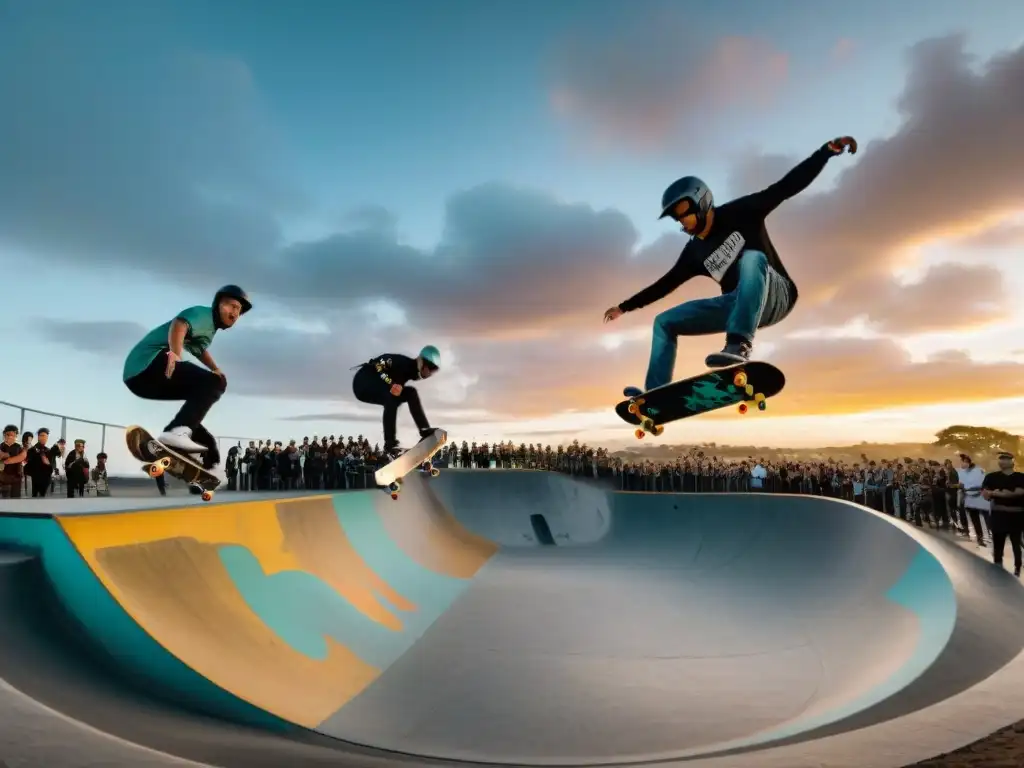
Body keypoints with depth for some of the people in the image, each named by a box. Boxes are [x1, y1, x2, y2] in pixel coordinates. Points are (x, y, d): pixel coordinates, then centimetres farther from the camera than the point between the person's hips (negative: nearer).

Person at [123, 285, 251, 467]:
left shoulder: (209, 327, 26)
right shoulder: (203, 314, -3)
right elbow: (179, 325, -24)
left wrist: (215, 369, 26)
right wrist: (176, 353, -42)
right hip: (150, 363, -10)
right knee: (213, 383, -22)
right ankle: (177, 432, -39)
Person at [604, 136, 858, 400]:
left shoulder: (739, 214, -3)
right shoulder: (695, 252, 11)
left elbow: (786, 187, -10)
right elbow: (666, 283, 19)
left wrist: (828, 150, -20)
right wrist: (625, 306, 20)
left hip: (775, 297, -6)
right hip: (739, 306, 6)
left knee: (752, 257, -38)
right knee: (664, 322, 5)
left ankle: (739, 344, -50)